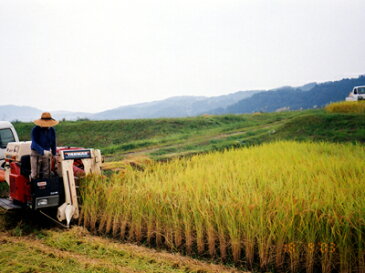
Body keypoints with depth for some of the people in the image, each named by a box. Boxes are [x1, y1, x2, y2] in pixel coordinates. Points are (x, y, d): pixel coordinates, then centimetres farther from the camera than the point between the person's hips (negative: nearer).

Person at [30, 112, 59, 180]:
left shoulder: (52, 130, 2)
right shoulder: (35, 130, -13)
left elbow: (53, 143, 13)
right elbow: (34, 143, -22)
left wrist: (54, 154, 13)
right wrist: (43, 151, -36)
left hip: (47, 153, 4)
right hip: (36, 153, -4)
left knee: (46, 174, 4)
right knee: (35, 174, -6)